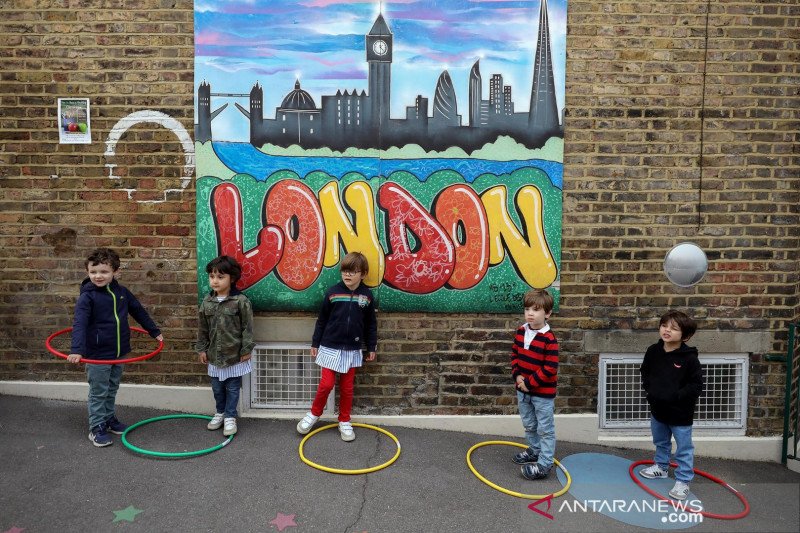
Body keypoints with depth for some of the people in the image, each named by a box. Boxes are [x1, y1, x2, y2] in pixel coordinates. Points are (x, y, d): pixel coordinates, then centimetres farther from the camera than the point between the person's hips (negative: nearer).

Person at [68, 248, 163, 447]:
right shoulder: (87, 296, -15)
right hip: (97, 354, -5)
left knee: (112, 390, 19)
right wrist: (77, 350, -38)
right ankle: (96, 428, 16)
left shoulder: (121, 292, 1)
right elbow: (79, 323, -25)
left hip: (119, 352, 5)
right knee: (98, 393, 5)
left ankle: (109, 419, 35)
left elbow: (139, 311, 14)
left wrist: (155, 331, 18)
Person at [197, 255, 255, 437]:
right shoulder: (207, 301, -1)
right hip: (215, 354, 5)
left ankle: (230, 417, 22)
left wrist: (246, 350, -11)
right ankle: (220, 413, 37)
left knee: (232, 388, 9)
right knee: (217, 387, 18)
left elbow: (247, 328, -11)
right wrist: (202, 349, 8)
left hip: (234, 355, -4)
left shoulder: (241, 301, -15)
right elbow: (203, 328, 8)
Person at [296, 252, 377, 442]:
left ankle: (344, 421, 27)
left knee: (347, 387, 11)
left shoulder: (367, 296, -5)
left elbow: (371, 324, 5)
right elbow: (322, 320, 1)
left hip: (352, 349, 1)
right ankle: (314, 413, 24)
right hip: (330, 347, -1)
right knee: (326, 384, -1)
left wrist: (372, 347, 8)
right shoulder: (333, 292, -8)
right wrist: (315, 343, 4)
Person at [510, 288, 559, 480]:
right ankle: (534, 450, 44)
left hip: (543, 392, -7)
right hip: (523, 390, 7)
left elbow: (550, 369, -22)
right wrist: (517, 375, -5)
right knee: (529, 425, 24)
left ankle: (544, 463, 15)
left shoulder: (549, 339, -22)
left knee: (545, 428, 6)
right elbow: (514, 354, 9)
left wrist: (529, 382, -19)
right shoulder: (521, 332, -1)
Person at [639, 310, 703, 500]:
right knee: (661, 442, 26)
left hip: (680, 413, -5)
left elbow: (696, 386, -19)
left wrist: (676, 396, -25)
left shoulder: (689, 358, -21)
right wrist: (649, 388, -3)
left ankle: (683, 480, 20)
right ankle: (661, 466, 46)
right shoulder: (653, 351, -6)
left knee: (684, 448, 7)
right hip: (658, 409, 6)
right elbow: (645, 372, 11)